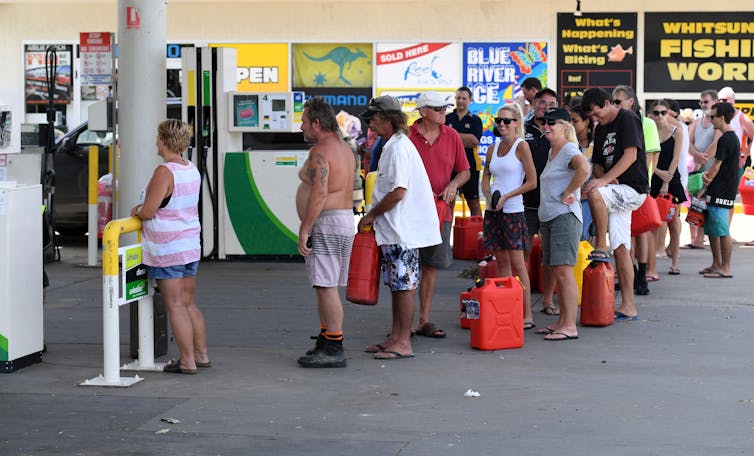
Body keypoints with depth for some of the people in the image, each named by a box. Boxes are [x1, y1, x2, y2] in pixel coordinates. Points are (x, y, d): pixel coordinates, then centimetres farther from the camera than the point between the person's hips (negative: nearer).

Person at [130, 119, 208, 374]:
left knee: (175, 306, -1)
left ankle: (187, 361, 1)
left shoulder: (165, 172, -19)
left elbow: (148, 212, -20)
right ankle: (201, 354, 21)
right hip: (191, 246, 8)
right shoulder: (192, 170, 7)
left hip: (167, 251, -8)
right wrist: (144, 209, 15)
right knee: (189, 303, 16)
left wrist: (137, 211, 2)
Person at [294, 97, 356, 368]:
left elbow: (319, 195, -23)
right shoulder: (344, 147, 17)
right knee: (326, 286, 15)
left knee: (326, 286, -9)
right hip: (345, 217, 11)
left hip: (326, 223, -11)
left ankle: (333, 349, -9)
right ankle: (325, 341, 20)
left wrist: (304, 230, -21)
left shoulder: (320, 152, -15)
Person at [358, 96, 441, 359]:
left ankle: (403, 344, -1)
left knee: (404, 285, -5)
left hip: (402, 229, -10)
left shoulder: (399, 148, -17)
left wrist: (372, 215, -13)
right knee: (397, 285, 15)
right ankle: (395, 337, 22)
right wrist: (375, 218, 15)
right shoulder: (392, 146, 15)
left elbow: (398, 192, -23)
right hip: (394, 229, 10)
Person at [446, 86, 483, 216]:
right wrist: (465, 141, -13)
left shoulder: (475, 120, 5)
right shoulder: (447, 119, 9)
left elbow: (475, 140, -11)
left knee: (474, 203, 3)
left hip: (470, 165, -1)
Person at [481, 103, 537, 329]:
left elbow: (532, 181, -9)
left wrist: (506, 197, -12)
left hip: (513, 210, -6)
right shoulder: (493, 148, 12)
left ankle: (527, 315, -4)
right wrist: (489, 197, -1)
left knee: (517, 262, -7)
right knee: (501, 261, 8)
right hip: (493, 210, 6)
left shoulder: (521, 146, -5)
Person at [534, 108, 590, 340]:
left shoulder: (569, 150, -11)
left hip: (564, 217, -10)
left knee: (564, 271, -11)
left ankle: (570, 327, -10)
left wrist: (568, 193, -23)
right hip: (547, 217, 10)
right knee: (556, 272, 12)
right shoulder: (552, 151, 18)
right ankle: (562, 321, 18)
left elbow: (584, 168, -32)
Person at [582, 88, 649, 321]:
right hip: (616, 191, 8)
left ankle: (600, 247, -20)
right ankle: (628, 306, 6)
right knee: (620, 249, 4)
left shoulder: (627, 119, -8)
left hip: (633, 188, -8)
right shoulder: (601, 129, 17)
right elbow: (597, 164, 19)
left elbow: (631, 155, -18)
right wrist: (602, 176, -5)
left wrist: (604, 180, -25)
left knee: (594, 193, -34)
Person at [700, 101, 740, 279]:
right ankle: (716, 264, 21)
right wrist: (706, 174, -1)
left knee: (722, 231, -8)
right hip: (719, 191, 10)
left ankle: (725, 268, -5)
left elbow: (717, 166, -14)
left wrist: (706, 181, -3)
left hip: (721, 192, -10)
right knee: (711, 229, 15)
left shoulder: (726, 139, -15)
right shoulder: (732, 137, 17)